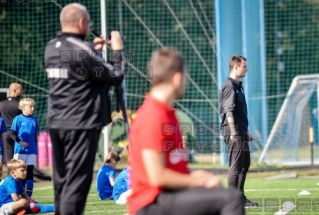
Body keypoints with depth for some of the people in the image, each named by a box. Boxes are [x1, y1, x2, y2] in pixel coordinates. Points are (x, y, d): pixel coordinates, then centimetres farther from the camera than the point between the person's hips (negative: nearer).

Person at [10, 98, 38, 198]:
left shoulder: (34, 120, 7)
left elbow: (35, 135, 13)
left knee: (29, 173, 4)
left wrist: (36, 149, 12)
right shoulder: (18, 119, -5)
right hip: (20, 151, -3)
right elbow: (13, 134, -5)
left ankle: (28, 196, 8)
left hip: (32, 151, 3)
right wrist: (20, 142, -20)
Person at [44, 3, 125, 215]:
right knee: (77, 181, -8)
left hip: (56, 123, 8)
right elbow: (115, 77, -9)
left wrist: (94, 51, 20)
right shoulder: (82, 50, -15)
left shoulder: (51, 49, 9)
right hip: (81, 124, -8)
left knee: (61, 180, 14)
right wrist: (118, 50, 4)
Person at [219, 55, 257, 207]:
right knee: (236, 165, -10)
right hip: (233, 132, -10)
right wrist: (233, 131, -30)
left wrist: (246, 131, 29)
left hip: (241, 132, 10)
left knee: (245, 164, 14)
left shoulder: (238, 86, 19)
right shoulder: (229, 86, -12)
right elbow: (228, 110, -22)